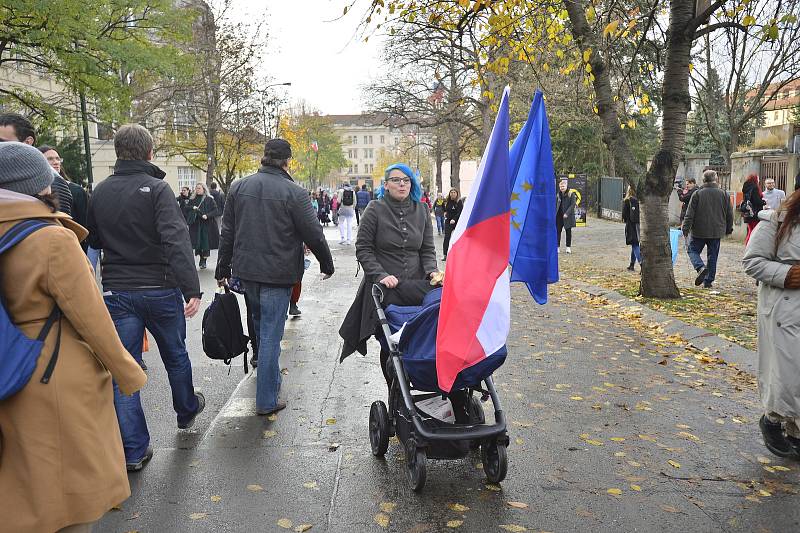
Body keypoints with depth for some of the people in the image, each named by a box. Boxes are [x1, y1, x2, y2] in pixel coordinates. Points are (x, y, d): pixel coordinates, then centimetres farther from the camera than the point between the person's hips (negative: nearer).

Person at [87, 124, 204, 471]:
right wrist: (192, 290, -27)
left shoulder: (100, 192, 3)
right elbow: (176, 240, -25)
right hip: (159, 289, -3)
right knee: (175, 355, 18)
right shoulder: (157, 189, -13)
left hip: (116, 292, 3)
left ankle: (133, 450, 10)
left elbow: (94, 240, 17)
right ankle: (187, 410, 40)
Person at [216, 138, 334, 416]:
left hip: (246, 270, 5)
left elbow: (227, 232, 7)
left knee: (259, 326, 23)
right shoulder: (293, 192, -12)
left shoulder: (239, 187, 3)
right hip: (278, 274, -5)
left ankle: (270, 378, 39)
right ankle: (267, 400, 8)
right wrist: (327, 265, 5)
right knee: (270, 335, 1)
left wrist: (223, 269, 15)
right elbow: (314, 235, -10)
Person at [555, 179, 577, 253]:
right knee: (558, 230, 1)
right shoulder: (558, 194, 9)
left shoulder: (571, 194, -4)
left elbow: (573, 204, -10)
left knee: (568, 231, 5)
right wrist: (554, 213, 3)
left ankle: (568, 247, 13)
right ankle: (557, 247, 6)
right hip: (559, 216, 4)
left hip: (568, 216, -3)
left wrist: (567, 213, -17)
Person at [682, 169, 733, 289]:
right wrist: (729, 229, 20)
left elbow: (690, 214, -9)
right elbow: (729, 214, 9)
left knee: (693, 250, 11)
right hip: (716, 232, 3)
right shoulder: (723, 194, 2)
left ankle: (701, 267, -17)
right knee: (712, 256, 10)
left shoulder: (697, 194, -8)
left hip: (699, 231, -3)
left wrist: (686, 228, -3)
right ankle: (708, 281, 13)